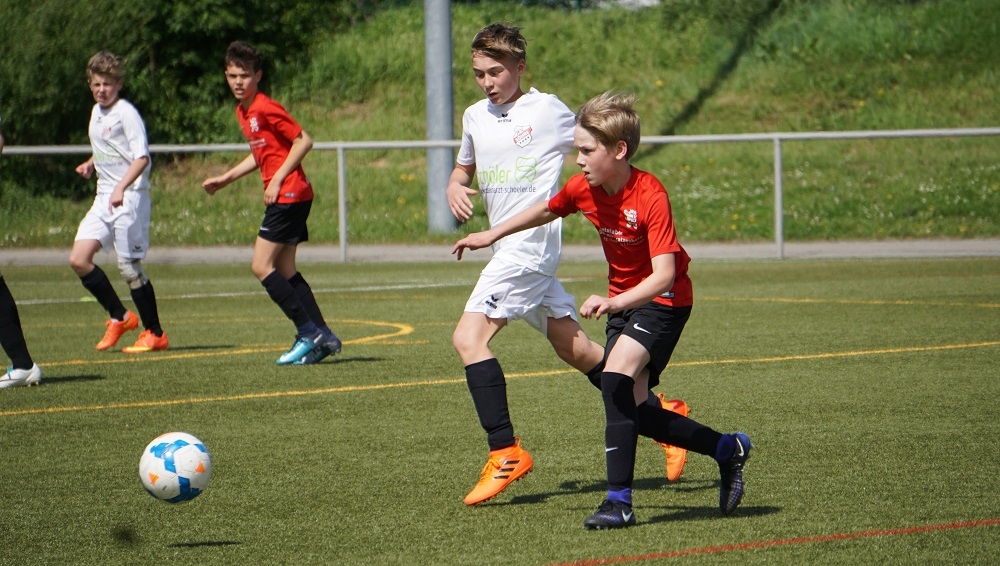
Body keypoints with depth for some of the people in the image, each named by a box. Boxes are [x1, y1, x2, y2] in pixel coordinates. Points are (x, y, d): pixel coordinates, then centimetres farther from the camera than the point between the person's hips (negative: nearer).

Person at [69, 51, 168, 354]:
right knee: (78, 259, -1)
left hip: (130, 197, -8)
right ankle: (120, 317, 13)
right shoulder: (96, 112, 14)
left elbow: (142, 158, -20)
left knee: (129, 267, -6)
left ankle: (155, 334, 7)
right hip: (104, 198, 8)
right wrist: (90, 164, 11)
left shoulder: (126, 113, -11)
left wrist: (121, 187, -32)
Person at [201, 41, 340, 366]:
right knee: (284, 270, 10)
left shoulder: (266, 108, -14)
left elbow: (304, 141, -16)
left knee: (261, 266, -10)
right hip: (282, 196, 10)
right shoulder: (243, 112, 14)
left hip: (289, 194, -10)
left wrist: (277, 180, -17)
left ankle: (310, 333, -9)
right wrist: (225, 179, 22)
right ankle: (322, 337, 11)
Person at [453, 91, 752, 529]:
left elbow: (663, 276, -34)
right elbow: (546, 211, 17)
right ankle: (726, 449, 23)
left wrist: (614, 302, -47)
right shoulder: (583, 189, -7)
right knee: (632, 411, 2)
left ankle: (619, 501, -26)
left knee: (615, 377, -28)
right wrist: (491, 236, 23)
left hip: (662, 301, -8)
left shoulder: (650, 197, -27)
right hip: (621, 300, 8)